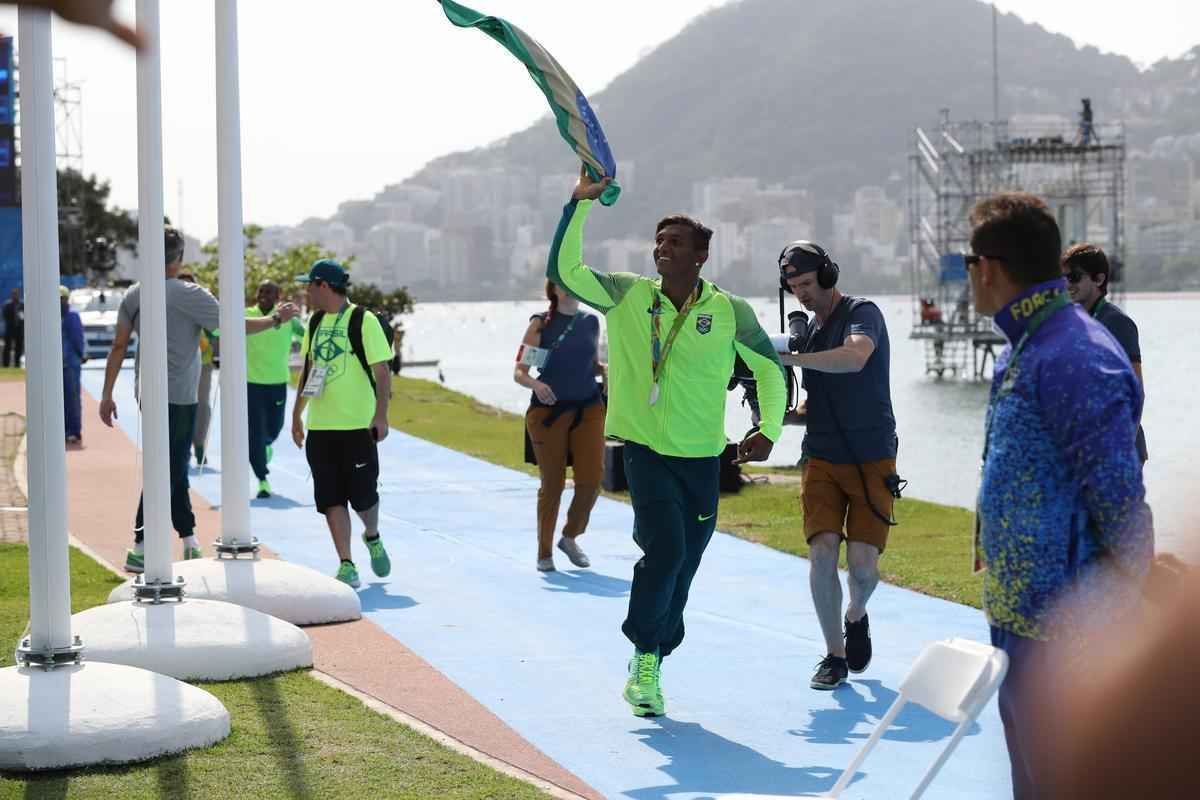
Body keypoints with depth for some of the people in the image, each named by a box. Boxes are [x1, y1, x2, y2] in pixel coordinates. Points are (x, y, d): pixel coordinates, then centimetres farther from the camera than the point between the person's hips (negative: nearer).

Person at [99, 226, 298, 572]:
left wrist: (107, 394, 11)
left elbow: (118, 346, 6)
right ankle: (140, 550, -3)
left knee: (175, 470, 15)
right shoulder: (189, 295, -14)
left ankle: (190, 542, 20)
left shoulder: (133, 295, 4)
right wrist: (276, 320, 4)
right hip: (178, 397, -7)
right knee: (166, 472, -3)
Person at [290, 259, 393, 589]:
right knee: (331, 499, 0)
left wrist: (381, 416, -17)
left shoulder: (364, 321, -9)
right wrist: (297, 413, 20)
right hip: (320, 426, 6)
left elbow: (382, 371, -10)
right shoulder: (315, 322, 11)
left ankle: (373, 539, 29)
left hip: (358, 426, -6)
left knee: (363, 495, -1)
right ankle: (346, 565, 3)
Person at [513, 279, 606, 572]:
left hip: (588, 408, 3)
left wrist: (605, 369, -3)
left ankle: (570, 537, 19)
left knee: (591, 479, -6)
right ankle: (544, 552, 16)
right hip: (548, 409, -3)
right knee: (552, 483, 1)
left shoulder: (591, 322, 9)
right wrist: (535, 384, -25)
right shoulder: (541, 324, -1)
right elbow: (519, 372, -4)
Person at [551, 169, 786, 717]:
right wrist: (581, 203, -13)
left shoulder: (729, 311, -2)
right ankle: (644, 655, -4)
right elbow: (563, 270, -8)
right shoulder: (628, 296, -1)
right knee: (666, 547, -21)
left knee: (680, 572, 8)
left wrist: (770, 430, 3)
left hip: (702, 457, 2)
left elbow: (770, 366, 10)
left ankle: (647, 669, 25)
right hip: (645, 449, -1)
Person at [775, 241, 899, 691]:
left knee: (863, 563, -10)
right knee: (822, 552, -12)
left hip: (871, 462, -4)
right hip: (823, 460, 4)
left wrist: (787, 358, -29)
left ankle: (855, 617, 24)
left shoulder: (862, 313, -8)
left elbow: (855, 358, -31)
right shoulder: (809, 330, 12)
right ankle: (834, 655, 1)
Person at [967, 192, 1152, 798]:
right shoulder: (1024, 348, 12)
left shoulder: (1073, 357, -21)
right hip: (1022, 610, 10)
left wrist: (1124, 598, -18)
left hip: (1061, 617, -10)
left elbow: (1119, 497, -22)